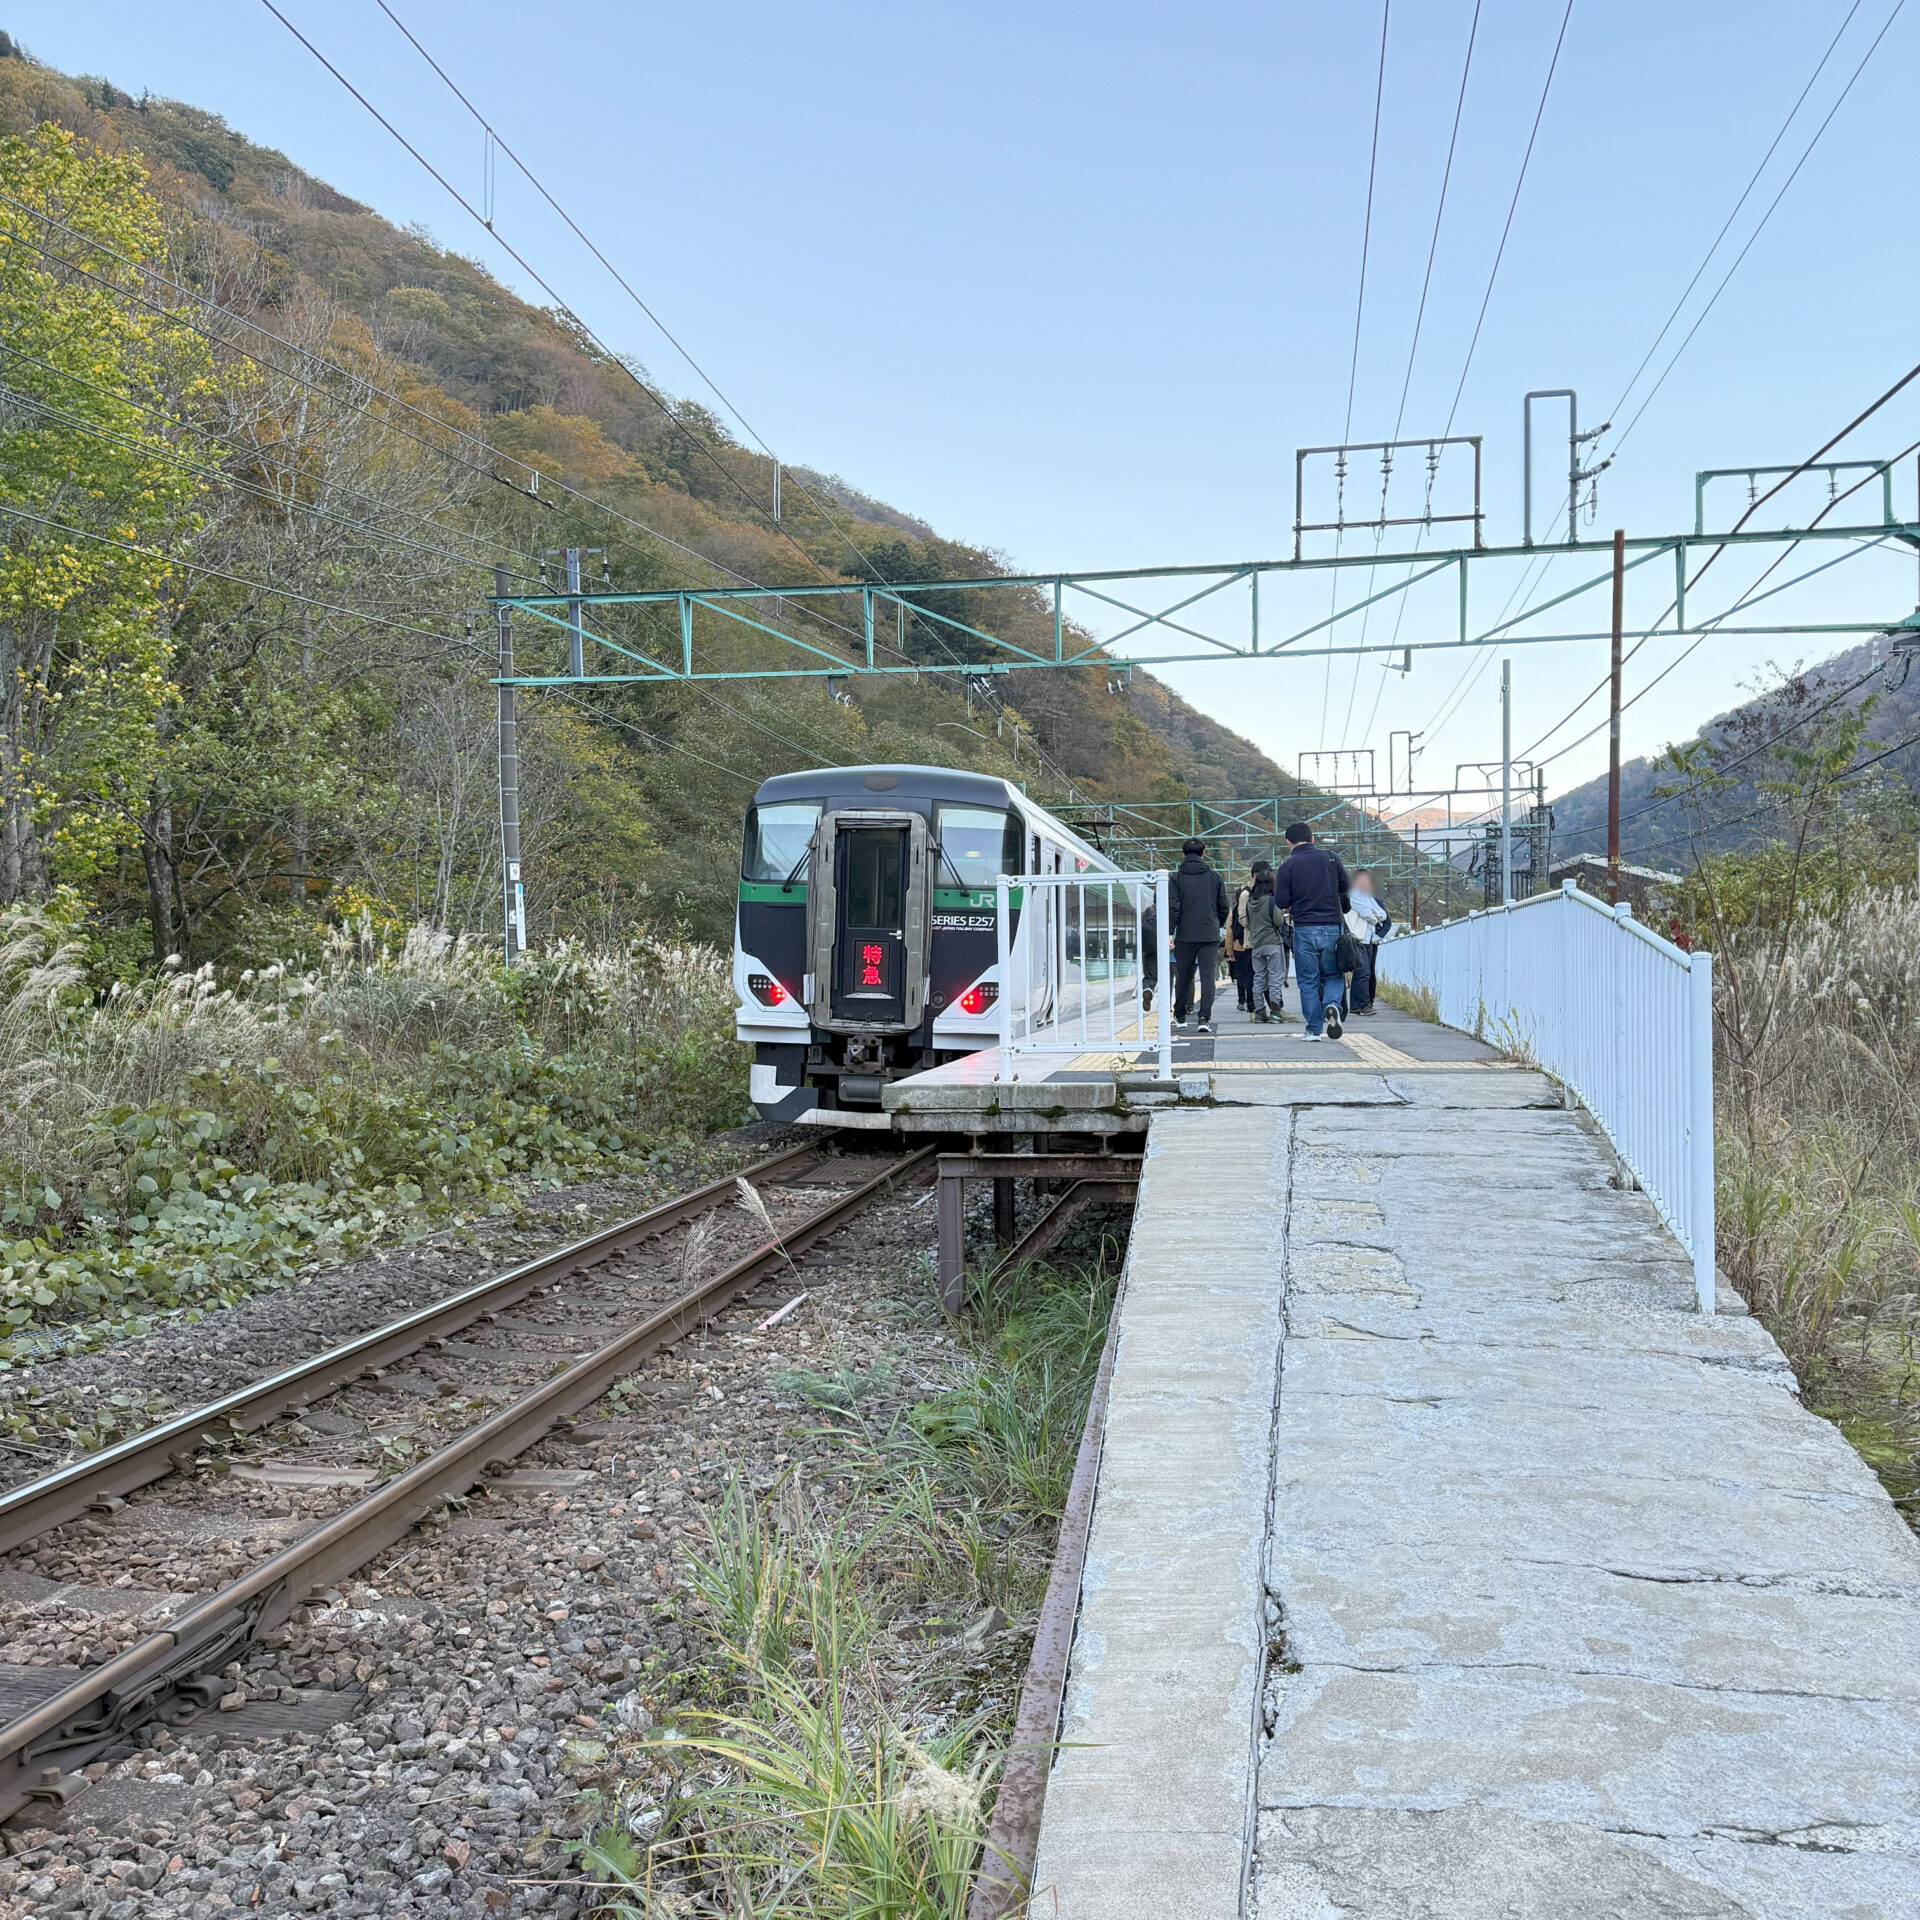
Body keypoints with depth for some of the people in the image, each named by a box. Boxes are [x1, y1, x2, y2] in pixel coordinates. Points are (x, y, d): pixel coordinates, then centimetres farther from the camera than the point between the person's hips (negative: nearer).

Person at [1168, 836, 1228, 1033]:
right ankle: (1205, 1019, -13)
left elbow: (1173, 908, -8)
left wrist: (1169, 933, -9)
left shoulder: (1175, 878, 0)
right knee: (1207, 977, -2)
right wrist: (1220, 927, 27)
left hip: (1185, 936, 0)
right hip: (1210, 935, 0)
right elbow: (1223, 907, 11)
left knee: (1183, 978, 10)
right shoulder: (1215, 877, 6)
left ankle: (1180, 1018, 21)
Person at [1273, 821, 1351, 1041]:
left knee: (1308, 981, 7)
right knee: (1333, 975, 14)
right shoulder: (1331, 857, 3)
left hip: (1304, 929, -2)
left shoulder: (1288, 866, -4)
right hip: (1332, 926, 2)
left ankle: (1314, 1030, 4)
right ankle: (1332, 1004, -15)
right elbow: (1347, 888, 9)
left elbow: (1281, 902, -6)